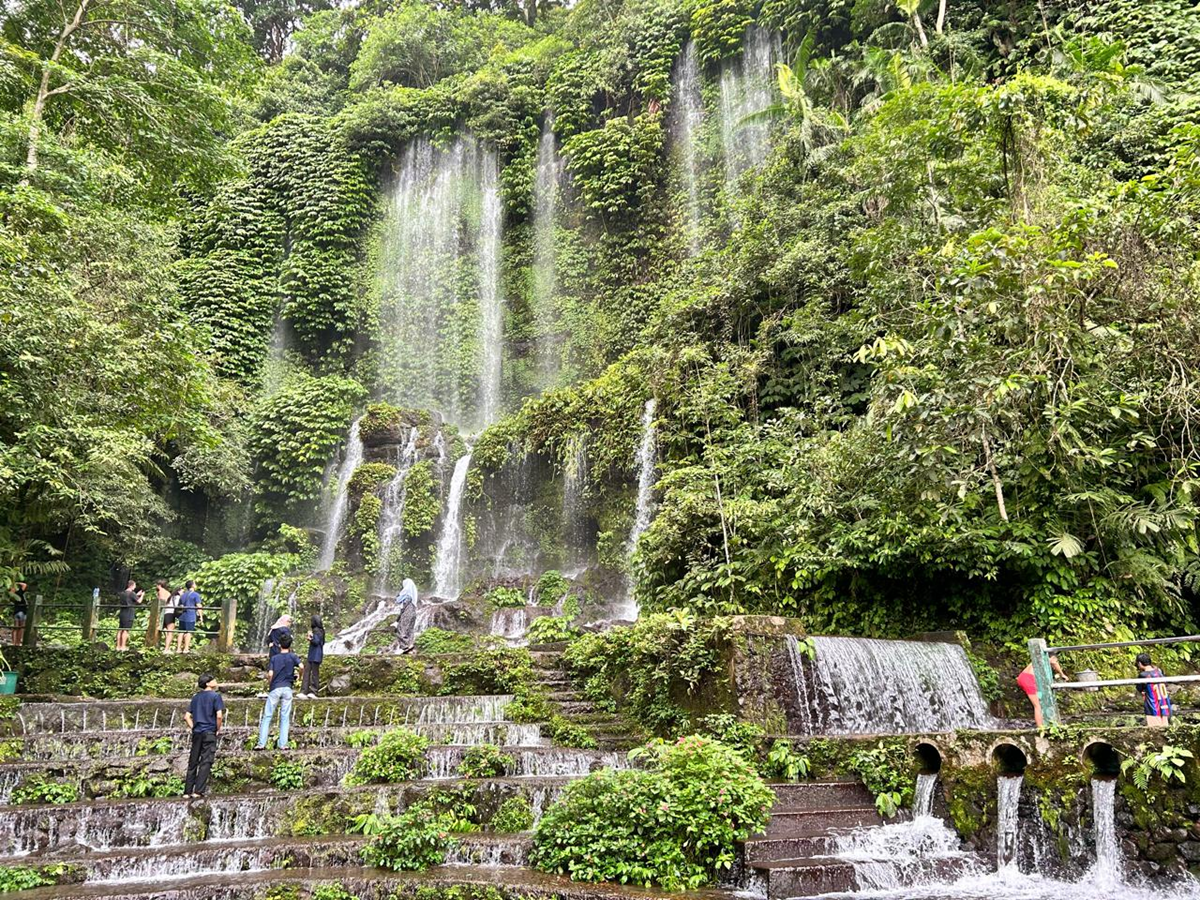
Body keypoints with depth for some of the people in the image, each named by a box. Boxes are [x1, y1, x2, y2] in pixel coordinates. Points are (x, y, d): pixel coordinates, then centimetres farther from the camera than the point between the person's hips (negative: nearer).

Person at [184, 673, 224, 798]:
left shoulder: (196, 697, 13)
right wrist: (218, 729, -2)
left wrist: (193, 728, 14)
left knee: (193, 763, 10)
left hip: (196, 733, 6)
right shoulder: (215, 695, -6)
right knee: (206, 763, -5)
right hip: (209, 732, -6)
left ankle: (187, 792, 12)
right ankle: (198, 791, -11)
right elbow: (219, 715, -15)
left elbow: (187, 716, 10)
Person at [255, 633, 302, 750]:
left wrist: (267, 677, 17)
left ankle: (261, 744, 1)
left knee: (267, 716, 4)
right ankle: (283, 744, 1)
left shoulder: (274, 658, 6)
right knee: (285, 717, 4)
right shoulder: (292, 656, 4)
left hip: (275, 689, 0)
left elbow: (270, 674, -5)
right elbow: (301, 666, -12)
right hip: (287, 688, 0)